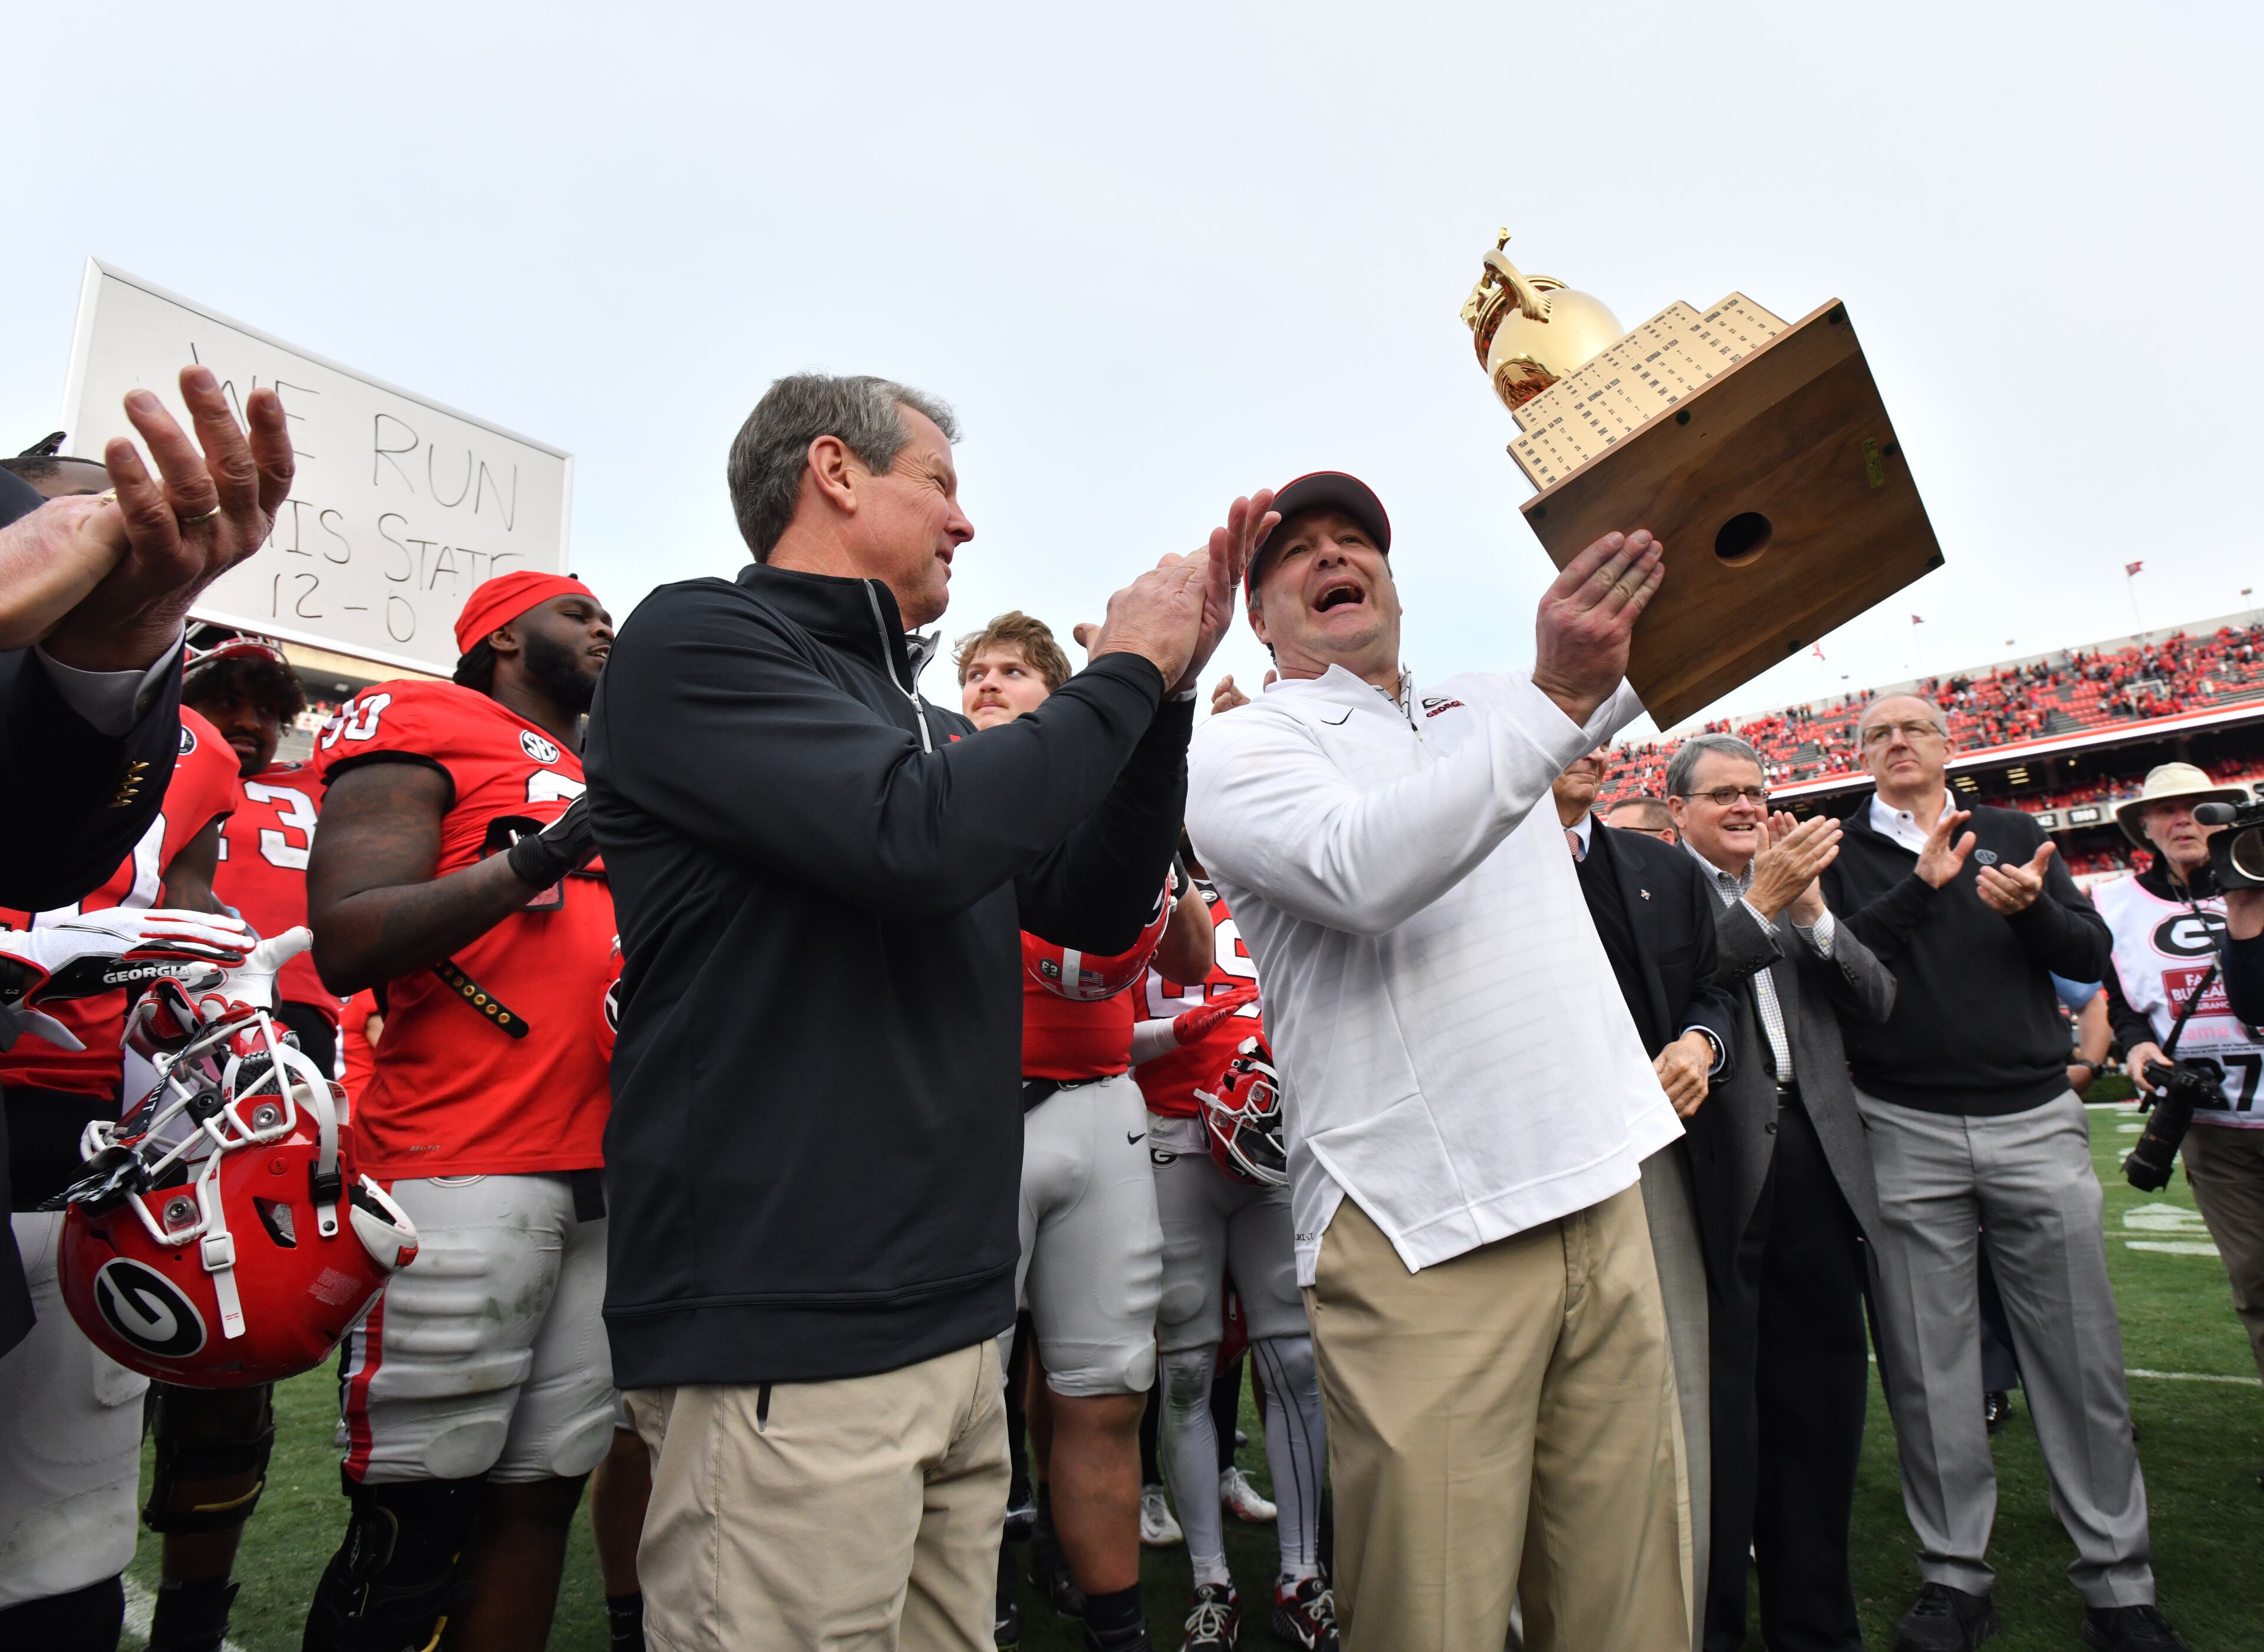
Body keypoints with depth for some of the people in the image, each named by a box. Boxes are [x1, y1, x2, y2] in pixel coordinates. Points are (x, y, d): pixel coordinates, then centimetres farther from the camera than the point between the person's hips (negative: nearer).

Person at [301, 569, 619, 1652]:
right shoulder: (419, 725, 1)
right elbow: (345, 944, -10)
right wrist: (531, 862, -19)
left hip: (610, 1176, 7)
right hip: (464, 1169, -7)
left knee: (542, 1490, 12)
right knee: (417, 1519, 1)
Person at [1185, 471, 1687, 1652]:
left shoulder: (1484, 713, 21)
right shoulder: (1239, 749, 1)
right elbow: (1365, 869, -18)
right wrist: (1558, 699, -22)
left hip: (1599, 1192, 6)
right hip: (1423, 1232, -5)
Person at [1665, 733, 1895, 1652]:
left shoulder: (1800, 876, 15)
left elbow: (1878, 1003, 8)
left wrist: (1814, 909, -7)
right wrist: (1762, 904, -18)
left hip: (1814, 1160, 6)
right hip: (1719, 1169, -5)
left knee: (1822, 1403, 14)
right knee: (1720, 1411, 5)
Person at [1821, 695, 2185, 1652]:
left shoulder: (2013, 835, 13)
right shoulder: (1840, 854, 6)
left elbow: (2092, 956, 6)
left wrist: (2032, 907, -14)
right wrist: (1921, 886, -17)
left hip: (2035, 1119, 2)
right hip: (1905, 1132, -2)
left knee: (2082, 1357, 7)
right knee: (1928, 1366, 5)